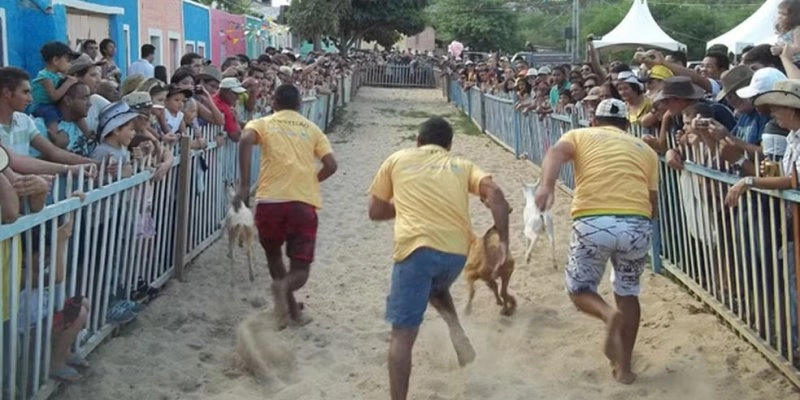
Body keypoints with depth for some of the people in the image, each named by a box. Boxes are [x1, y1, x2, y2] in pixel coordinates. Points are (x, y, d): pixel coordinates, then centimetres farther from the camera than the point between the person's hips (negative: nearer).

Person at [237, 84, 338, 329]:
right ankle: (285, 286, -29)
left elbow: (246, 140, -11)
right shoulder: (312, 129, 18)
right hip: (304, 203, 0)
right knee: (300, 269, 4)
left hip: (270, 200, 0)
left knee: (273, 254, 27)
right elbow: (331, 165, 7)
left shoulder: (263, 124, 13)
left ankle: (291, 307, 24)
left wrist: (245, 185, -10)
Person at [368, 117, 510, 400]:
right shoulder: (462, 165, 22)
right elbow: (495, 194, 3)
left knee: (402, 334, 4)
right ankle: (456, 331, 10)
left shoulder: (397, 160, 20)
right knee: (436, 288, 36)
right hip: (457, 251, 3)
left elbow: (375, 212, 23)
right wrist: (503, 243, 2)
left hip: (416, 247, -3)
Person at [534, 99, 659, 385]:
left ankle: (608, 315, -13)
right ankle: (623, 367, 25)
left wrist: (546, 186, -22)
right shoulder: (644, 149, 25)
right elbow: (653, 203, 19)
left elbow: (556, 153, -5)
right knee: (627, 292, 25)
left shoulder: (579, 135, 19)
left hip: (592, 222, -2)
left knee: (579, 289, 19)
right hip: (637, 224, 2)